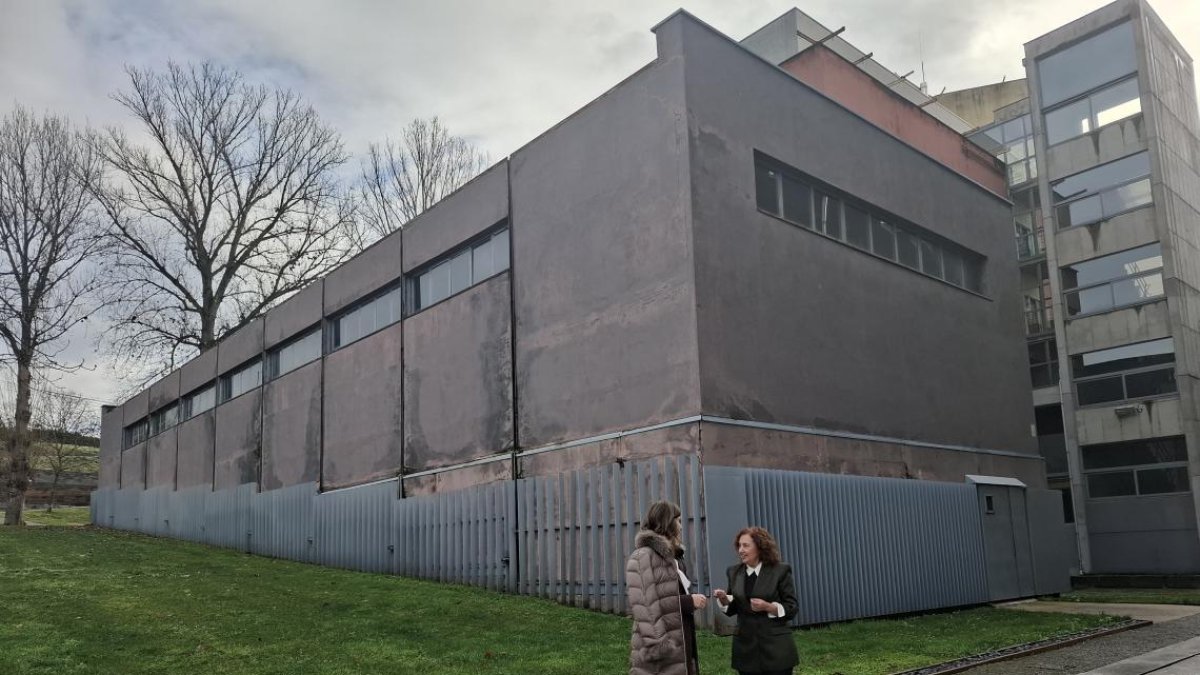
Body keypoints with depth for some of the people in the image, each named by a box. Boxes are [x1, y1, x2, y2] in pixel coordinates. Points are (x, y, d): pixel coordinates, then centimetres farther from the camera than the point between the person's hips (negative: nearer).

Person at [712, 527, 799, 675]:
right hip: (746, 649, 4)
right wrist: (724, 599, -8)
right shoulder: (734, 572, 7)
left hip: (776, 649, -3)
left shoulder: (780, 570, -5)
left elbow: (792, 608, -4)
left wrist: (768, 607, -19)